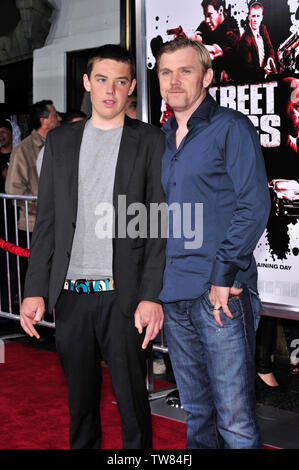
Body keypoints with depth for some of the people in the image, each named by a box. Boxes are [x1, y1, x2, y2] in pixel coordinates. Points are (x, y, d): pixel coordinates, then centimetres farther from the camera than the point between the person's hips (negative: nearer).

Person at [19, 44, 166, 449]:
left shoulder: (150, 141, 1)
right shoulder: (60, 141, 11)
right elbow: (46, 222, 10)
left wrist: (152, 295, -12)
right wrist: (35, 290, 3)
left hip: (122, 295, -3)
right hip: (70, 294, 3)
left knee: (132, 400, 4)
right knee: (80, 398, 14)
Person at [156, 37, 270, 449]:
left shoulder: (231, 128, -3)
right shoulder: (162, 138, 17)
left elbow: (254, 206, -10)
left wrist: (224, 274, -16)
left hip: (222, 293, -6)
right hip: (174, 294, 7)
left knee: (234, 415, -4)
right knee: (196, 410, 15)